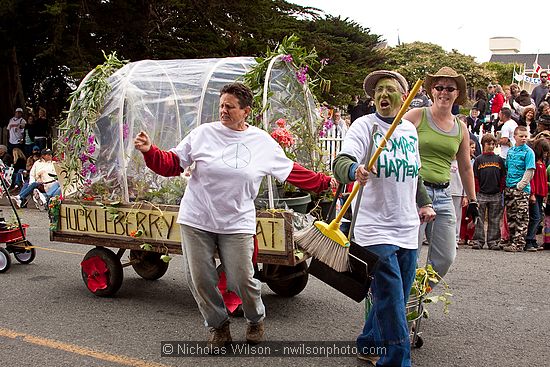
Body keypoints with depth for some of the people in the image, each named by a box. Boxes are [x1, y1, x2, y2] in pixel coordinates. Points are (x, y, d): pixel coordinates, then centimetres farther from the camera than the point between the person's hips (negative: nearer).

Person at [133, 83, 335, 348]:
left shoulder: (263, 142, 3)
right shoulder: (203, 133, -1)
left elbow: (292, 172, 13)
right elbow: (173, 164, 2)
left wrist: (323, 182, 11)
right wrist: (149, 151, -14)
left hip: (237, 224, 0)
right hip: (196, 220, 1)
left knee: (243, 280, -3)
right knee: (200, 280, 2)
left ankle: (256, 320, 29)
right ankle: (218, 326, 27)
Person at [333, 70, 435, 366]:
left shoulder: (410, 130, 12)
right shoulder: (364, 125, -7)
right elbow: (342, 162, -23)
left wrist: (424, 203, 17)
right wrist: (354, 171, -44)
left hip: (408, 230, 7)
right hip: (376, 230, -6)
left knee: (395, 300, 14)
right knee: (391, 303, -7)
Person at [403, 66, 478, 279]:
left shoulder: (461, 129, 13)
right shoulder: (416, 116, 0)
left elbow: (465, 168, 23)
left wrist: (472, 200, 23)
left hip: (443, 195, 5)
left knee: (446, 257, 4)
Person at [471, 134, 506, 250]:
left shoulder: (499, 159, 8)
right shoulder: (478, 159, 4)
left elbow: (503, 177, 9)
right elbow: (475, 178, 2)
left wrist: (501, 191, 1)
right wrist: (477, 191, -5)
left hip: (496, 195, 2)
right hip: (481, 194, -1)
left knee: (494, 220, 6)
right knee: (479, 219, 1)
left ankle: (493, 241, 12)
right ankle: (478, 240, 6)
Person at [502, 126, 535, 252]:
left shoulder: (528, 152, -5)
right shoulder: (510, 151, 13)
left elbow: (530, 172, -11)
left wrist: (520, 186, -15)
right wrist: (506, 184, 11)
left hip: (522, 189, -6)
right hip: (509, 188, 6)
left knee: (521, 217, -4)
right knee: (510, 216, 11)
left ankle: (519, 243, -2)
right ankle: (512, 240, 20)